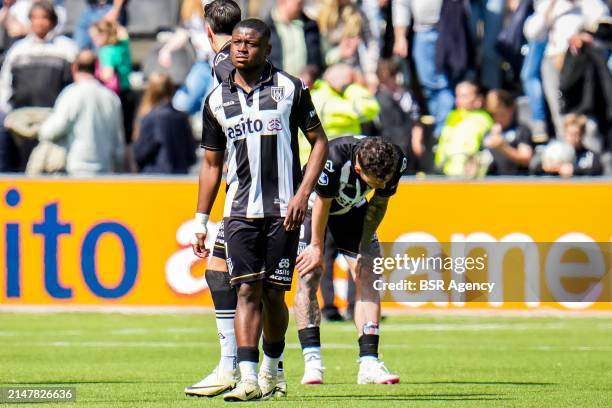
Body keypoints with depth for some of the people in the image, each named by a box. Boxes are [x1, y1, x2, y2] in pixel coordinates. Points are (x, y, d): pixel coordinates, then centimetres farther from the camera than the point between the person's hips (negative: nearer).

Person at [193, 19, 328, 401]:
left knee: (273, 294, 0)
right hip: (240, 210, 2)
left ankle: (272, 365, 22)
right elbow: (212, 163, 18)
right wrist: (201, 220, 14)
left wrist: (303, 194, -6)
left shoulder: (290, 89, 2)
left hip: (283, 210, -2)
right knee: (247, 290, -10)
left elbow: (320, 142, 5)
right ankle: (248, 378, -16)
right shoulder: (218, 100, 10)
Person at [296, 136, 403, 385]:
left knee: (367, 278, -7)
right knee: (308, 277, -15)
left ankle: (369, 363, -10)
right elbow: (322, 204, -25)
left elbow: (378, 204, -9)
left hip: (352, 208, 4)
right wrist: (317, 247, -14)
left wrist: (364, 248, -9)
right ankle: (312, 362, -17)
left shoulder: (397, 161, -27)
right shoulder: (335, 159, -42)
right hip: (313, 204, -4)